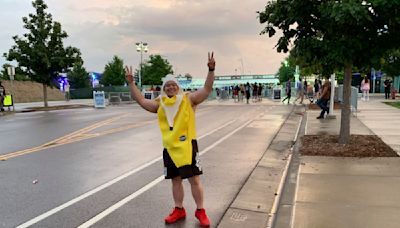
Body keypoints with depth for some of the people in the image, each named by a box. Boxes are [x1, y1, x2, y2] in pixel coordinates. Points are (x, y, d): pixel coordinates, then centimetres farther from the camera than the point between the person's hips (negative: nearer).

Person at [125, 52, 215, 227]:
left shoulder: (188, 99, 0)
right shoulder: (160, 104, 10)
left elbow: (206, 89, -10)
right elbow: (141, 100, 10)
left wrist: (211, 70, -22)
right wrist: (131, 83, 4)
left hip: (187, 146, -4)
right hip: (169, 148, 4)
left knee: (194, 179, 3)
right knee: (175, 180, 15)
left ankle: (200, 211, 17)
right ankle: (179, 210, 30)